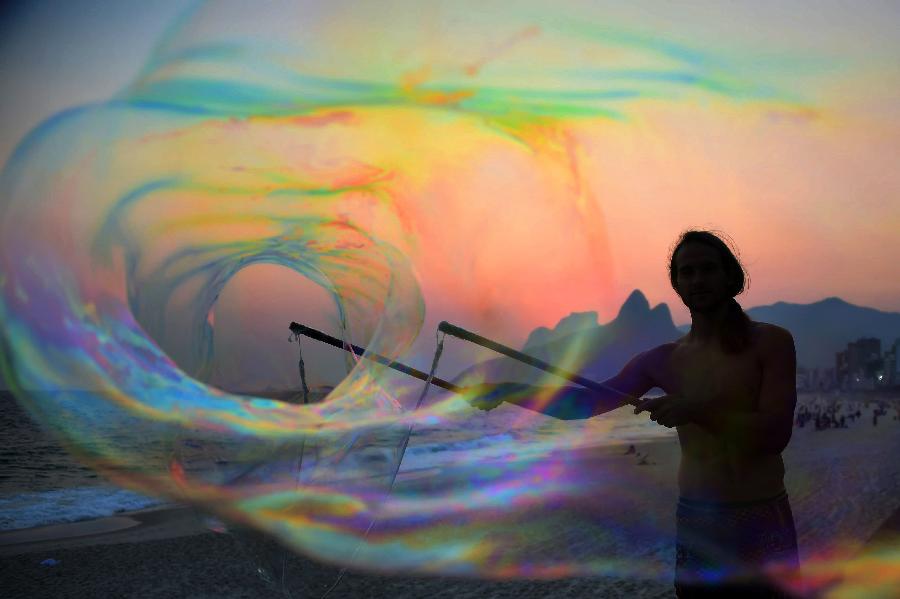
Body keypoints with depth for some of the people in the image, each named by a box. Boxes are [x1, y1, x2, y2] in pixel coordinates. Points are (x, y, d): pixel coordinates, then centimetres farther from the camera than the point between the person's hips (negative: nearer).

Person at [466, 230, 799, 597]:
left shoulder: (771, 342, -3)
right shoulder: (663, 360, 6)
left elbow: (775, 433, -12)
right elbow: (586, 402, 4)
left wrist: (695, 411, -26)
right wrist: (507, 392, -10)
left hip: (762, 525, -2)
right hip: (695, 523, 2)